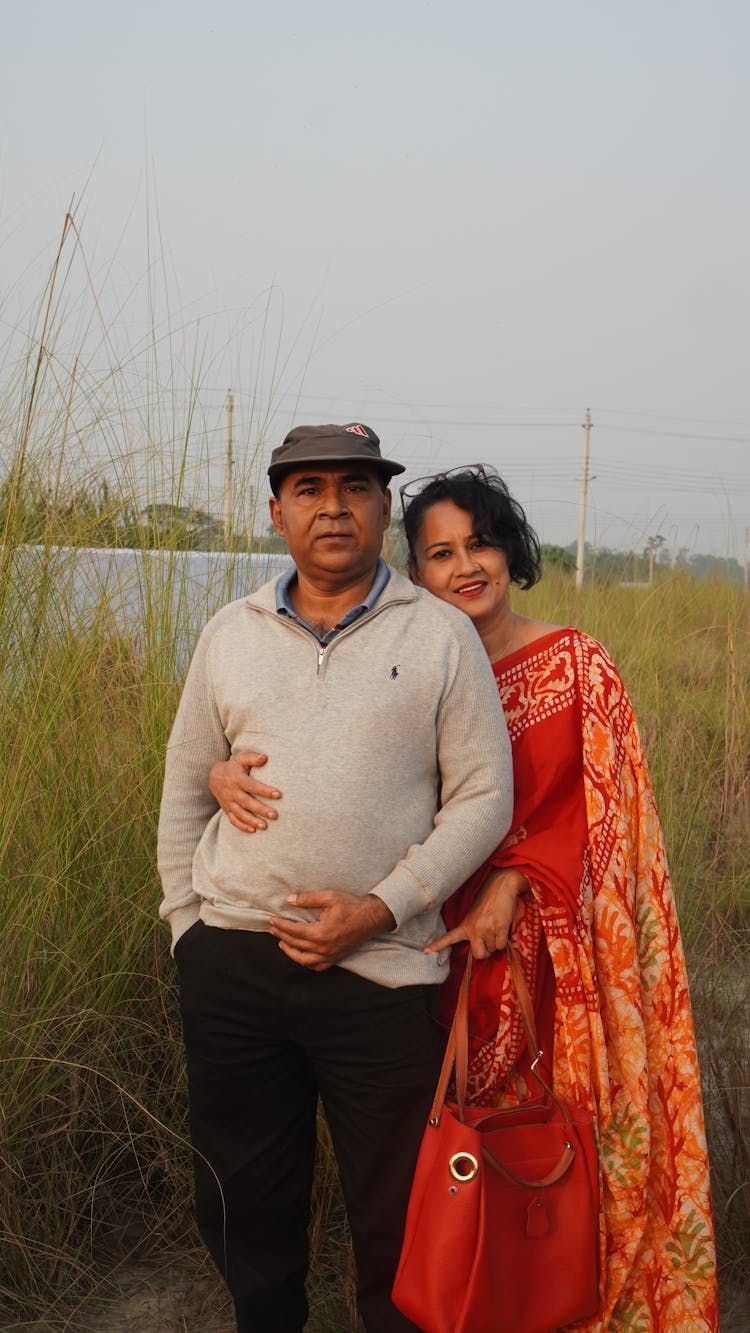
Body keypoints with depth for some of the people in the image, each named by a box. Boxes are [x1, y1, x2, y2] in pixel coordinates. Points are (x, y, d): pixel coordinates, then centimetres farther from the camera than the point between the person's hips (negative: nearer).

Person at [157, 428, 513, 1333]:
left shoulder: (441, 637, 0)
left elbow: (484, 795, -2)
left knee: (394, 1217, 10)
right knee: (243, 1203, 17)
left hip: (381, 968, -2)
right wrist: (188, 926, 7)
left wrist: (382, 906, -11)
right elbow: (184, 792, 14)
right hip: (230, 962, 3)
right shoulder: (229, 635, 8)